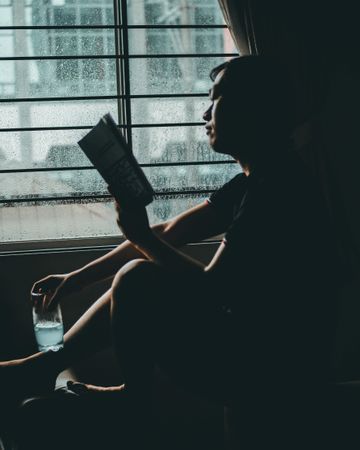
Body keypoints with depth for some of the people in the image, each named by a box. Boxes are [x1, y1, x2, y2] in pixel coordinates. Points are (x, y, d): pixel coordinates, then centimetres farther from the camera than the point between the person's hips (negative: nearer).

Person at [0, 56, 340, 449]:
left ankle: (134, 403, 5)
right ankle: (47, 365, 20)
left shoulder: (277, 190, -22)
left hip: (275, 379, -10)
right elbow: (169, 234, 13)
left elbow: (210, 290, -23)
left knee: (137, 280, -17)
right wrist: (77, 278, 14)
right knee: (136, 277, 15)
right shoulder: (253, 184, 10)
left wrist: (140, 235, -11)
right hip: (253, 346, 10)